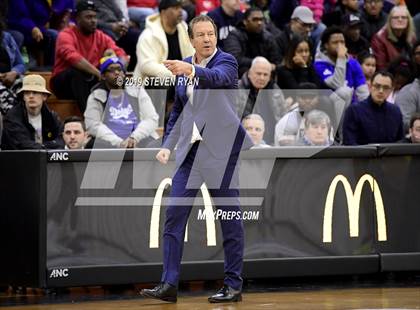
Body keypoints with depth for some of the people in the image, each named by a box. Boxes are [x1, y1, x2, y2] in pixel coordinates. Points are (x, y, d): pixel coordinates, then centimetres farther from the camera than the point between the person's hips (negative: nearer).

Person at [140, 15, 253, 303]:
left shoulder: (226, 61, -5)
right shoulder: (183, 65, 12)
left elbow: (218, 78, -29)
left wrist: (191, 71, -48)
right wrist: (168, 145, 10)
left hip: (221, 149, -5)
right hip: (191, 149, 5)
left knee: (229, 217, 1)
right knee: (174, 214, -2)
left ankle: (233, 285, 9)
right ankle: (169, 284, -2)